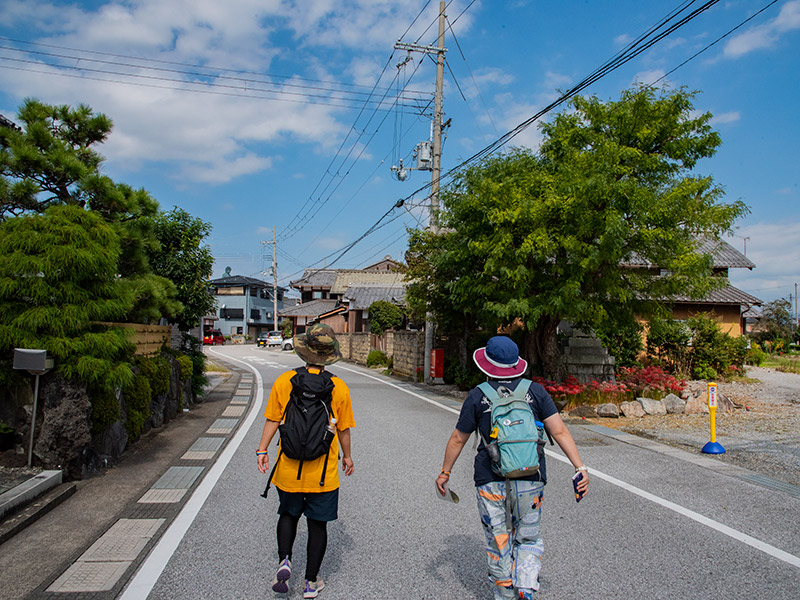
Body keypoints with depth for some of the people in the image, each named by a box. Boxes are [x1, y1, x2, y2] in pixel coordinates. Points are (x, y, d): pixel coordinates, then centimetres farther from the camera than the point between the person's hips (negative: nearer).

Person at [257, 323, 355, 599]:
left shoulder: (284, 381, -8)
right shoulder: (339, 387, -8)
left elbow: (272, 420, -4)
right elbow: (343, 429, 0)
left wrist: (262, 450, 7)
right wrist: (347, 456, 15)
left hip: (289, 469, 1)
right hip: (324, 473, -1)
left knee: (288, 514, 24)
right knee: (318, 524, 13)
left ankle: (284, 561, 8)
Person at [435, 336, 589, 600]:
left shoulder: (478, 396, -2)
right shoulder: (535, 391, 2)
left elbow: (458, 439, 4)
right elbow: (559, 431, -6)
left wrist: (444, 473, 14)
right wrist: (580, 468, -4)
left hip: (490, 479, -1)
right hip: (530, 479, 2)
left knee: (499, 544, 14)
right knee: (527, 540, 18)